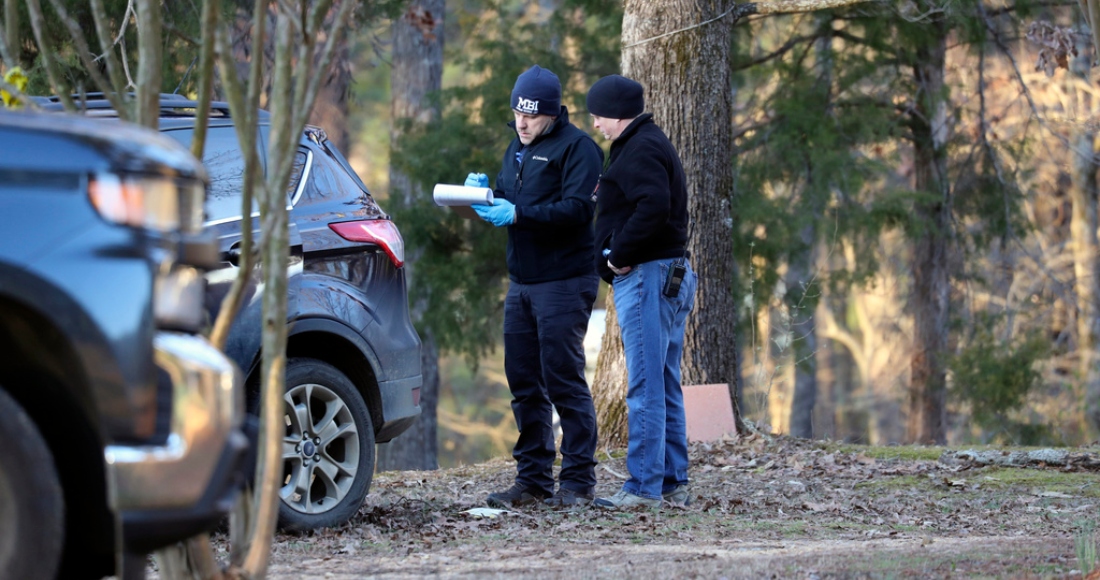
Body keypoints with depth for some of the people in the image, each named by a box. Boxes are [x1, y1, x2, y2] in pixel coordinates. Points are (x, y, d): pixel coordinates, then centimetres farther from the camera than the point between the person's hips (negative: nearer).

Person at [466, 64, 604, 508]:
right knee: (524, 383, 8)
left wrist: (518, 214, -24)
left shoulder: (576, 147, -7)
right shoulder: (517, 148, 19)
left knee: (564, 381, -7)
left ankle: (578, 481, -2)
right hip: (521, 283, 8)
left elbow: (578, 208, -18)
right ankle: (533, 479, 14)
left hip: (563, 283, -8)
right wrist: (486, 195, -1)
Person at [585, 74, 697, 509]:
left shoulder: (640, 150, -12)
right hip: (671, 273, 11)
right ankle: (673, 482, 16)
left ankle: (644, 487, -9)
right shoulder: (650, 143, 21)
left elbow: (653, 207, -27)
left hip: (646, 276, -11)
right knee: (665, 385, 13)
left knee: (646, 387, -10)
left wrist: (619, 255, -18)